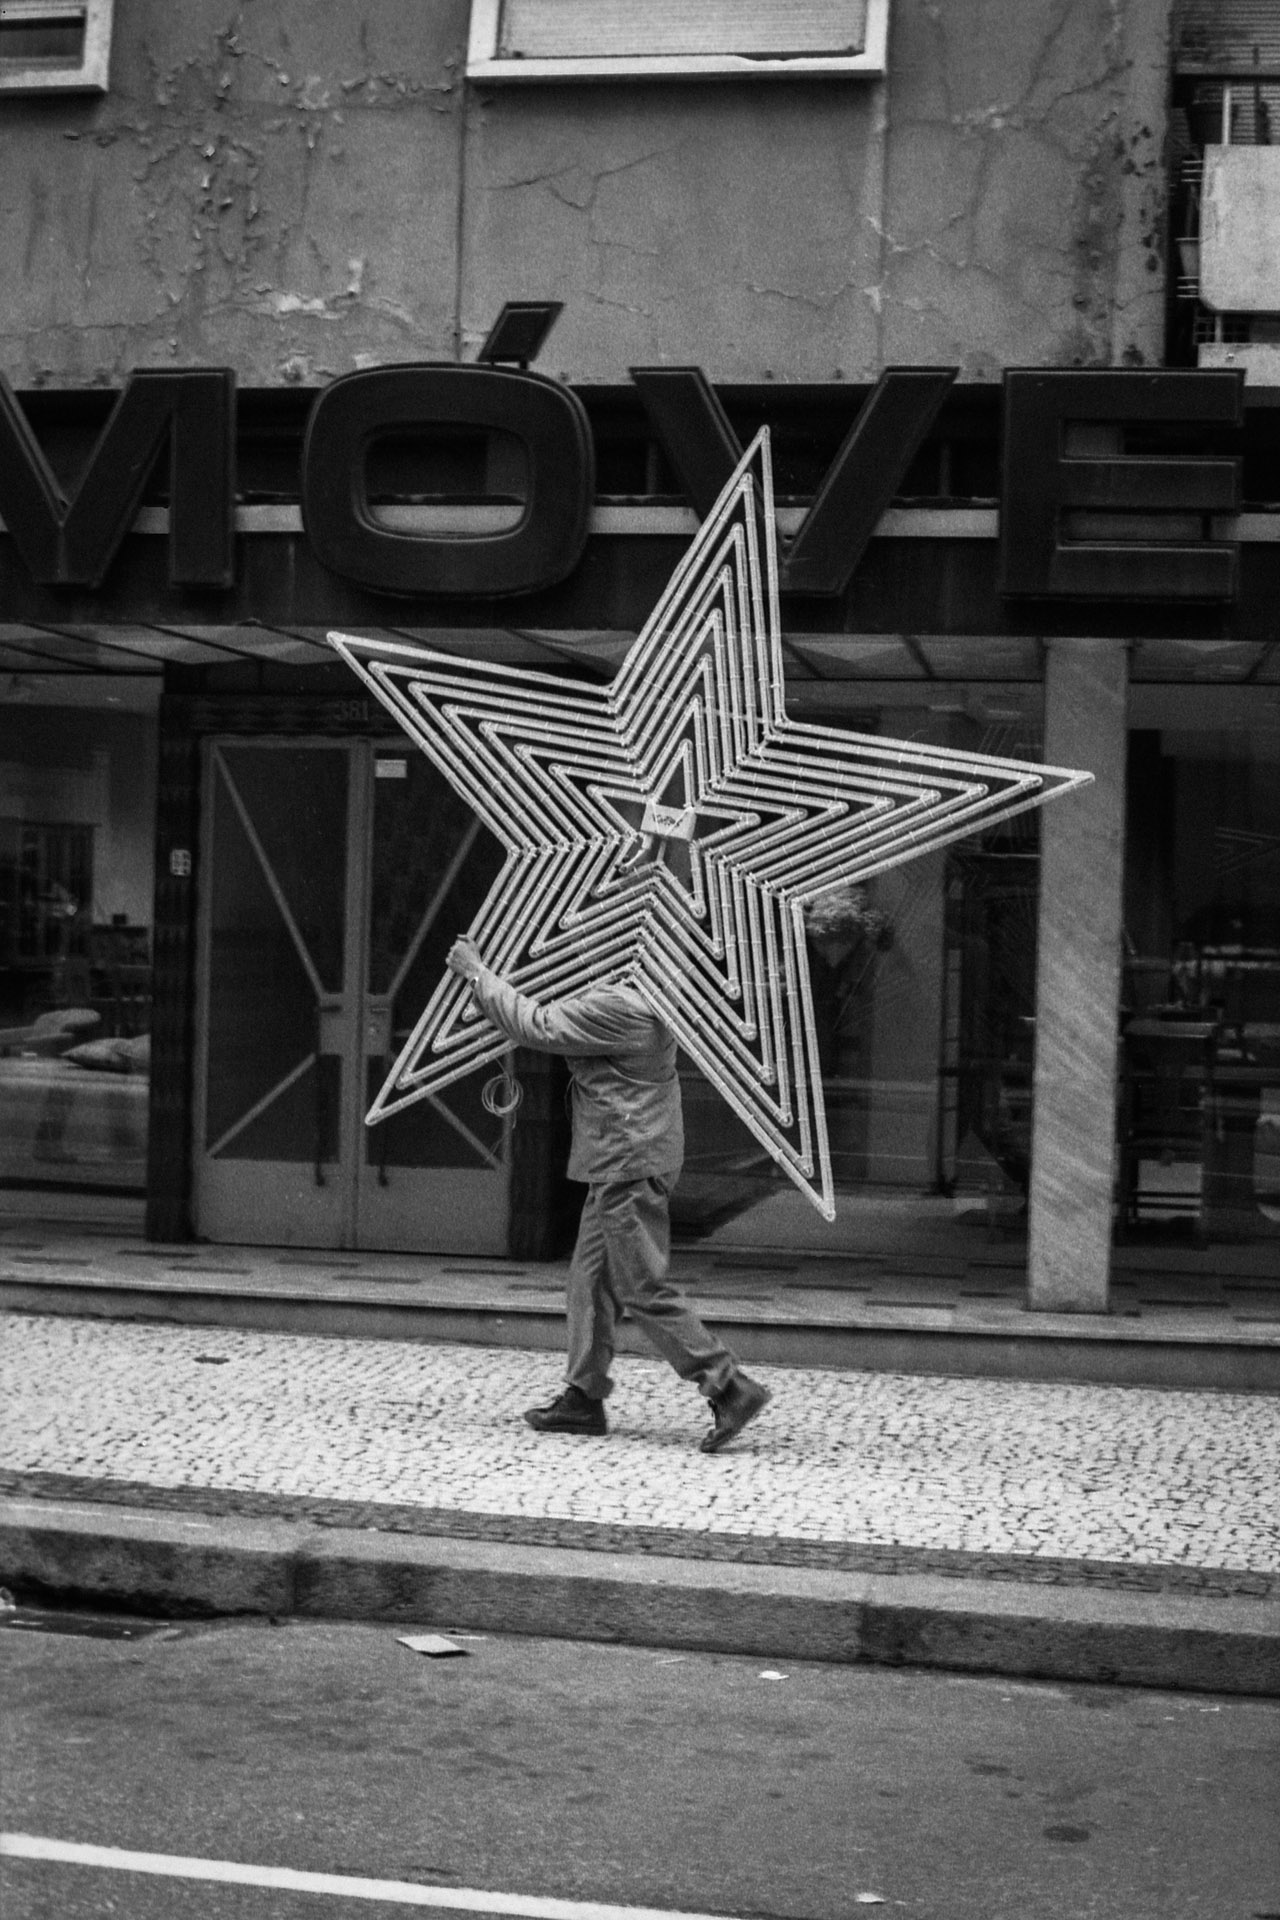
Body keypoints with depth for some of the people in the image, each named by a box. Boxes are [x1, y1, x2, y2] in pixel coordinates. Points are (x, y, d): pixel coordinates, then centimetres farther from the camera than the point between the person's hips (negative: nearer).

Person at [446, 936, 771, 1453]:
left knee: (644, 1289, -6)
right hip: (621, 1163, 10)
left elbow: (534, 1025, -17)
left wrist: (476, 973, -6)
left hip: (629, 1163, -10)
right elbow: (561, 1017, 27)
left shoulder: (615, 1007, -21)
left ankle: (730, 1387, -5)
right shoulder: (640, 994, 11)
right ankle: (584, 1397, 20)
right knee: (590, 1278, 14)